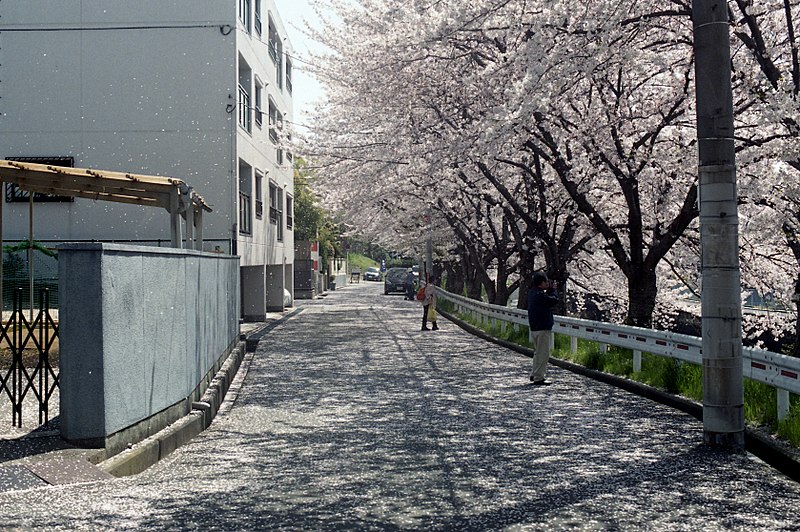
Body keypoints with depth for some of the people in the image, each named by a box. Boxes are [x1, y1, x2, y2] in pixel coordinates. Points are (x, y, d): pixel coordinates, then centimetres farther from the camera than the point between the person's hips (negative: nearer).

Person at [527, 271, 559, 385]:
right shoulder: (540, 295, -20)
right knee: (543, 353, -4)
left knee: (538, 352, 22)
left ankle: (534, 374, 27)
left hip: (534, 328, 10)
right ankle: (538, 378, -3)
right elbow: (555, 300, -16)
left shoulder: (532, 292, 10)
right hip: (542, 328, -10)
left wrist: (549, 290, 7)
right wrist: (552, 290, -2)